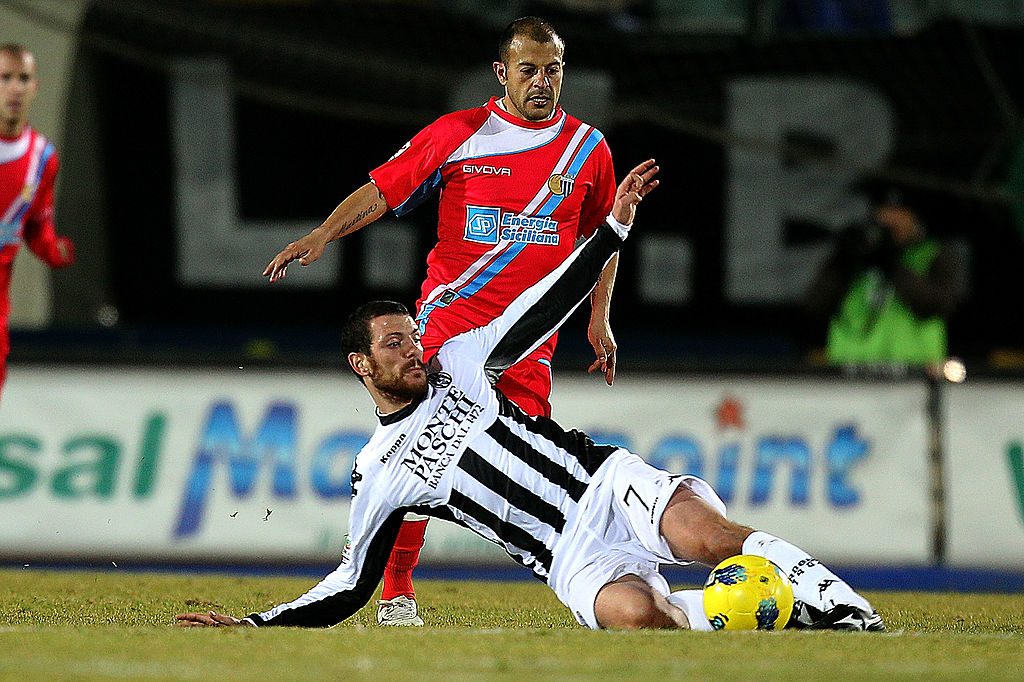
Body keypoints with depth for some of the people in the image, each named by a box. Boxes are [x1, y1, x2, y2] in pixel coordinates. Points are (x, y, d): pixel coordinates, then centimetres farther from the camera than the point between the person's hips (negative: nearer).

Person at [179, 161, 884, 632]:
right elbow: (350, 587, 15)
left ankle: (846, 611, -26)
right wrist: (252, 625, 5)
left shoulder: (457, 363, 18)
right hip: (571, 555, -2)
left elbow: (551, 303, 16)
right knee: (633, 612, -36)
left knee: (712, 536, -30)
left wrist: (615, 225, 6)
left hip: (609, 482, 2)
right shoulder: (377, 477, 13)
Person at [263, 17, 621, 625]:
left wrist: (599, 318, 17)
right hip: (447, 321, -1)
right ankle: (397, 592, 1)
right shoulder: (458, 135, 1)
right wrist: (323, 235, -12)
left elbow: (602, 235, 22)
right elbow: (382, 191, 2)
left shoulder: (587, 148, 8)